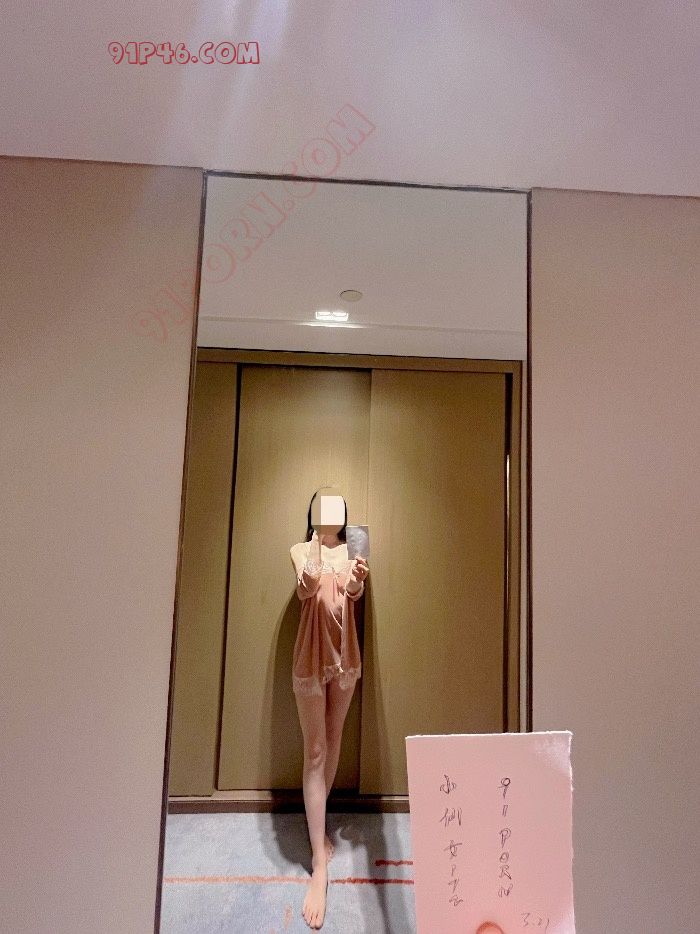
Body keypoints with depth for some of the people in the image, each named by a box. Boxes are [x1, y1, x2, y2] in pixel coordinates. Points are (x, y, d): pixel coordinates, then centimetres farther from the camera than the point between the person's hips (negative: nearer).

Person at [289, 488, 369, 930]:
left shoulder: (351, 550, 4)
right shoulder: (301, 550, -5)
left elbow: (354, 592, -9)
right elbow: (304, 591, -21)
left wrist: (359, 579, -32)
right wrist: (308, 578, -44)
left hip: (345, 652, 4)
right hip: (312, 653, -4)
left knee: (334, 741, 15)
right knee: (315, 752, -2)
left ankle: (318, 824, 36)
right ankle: (320, 866, 3)